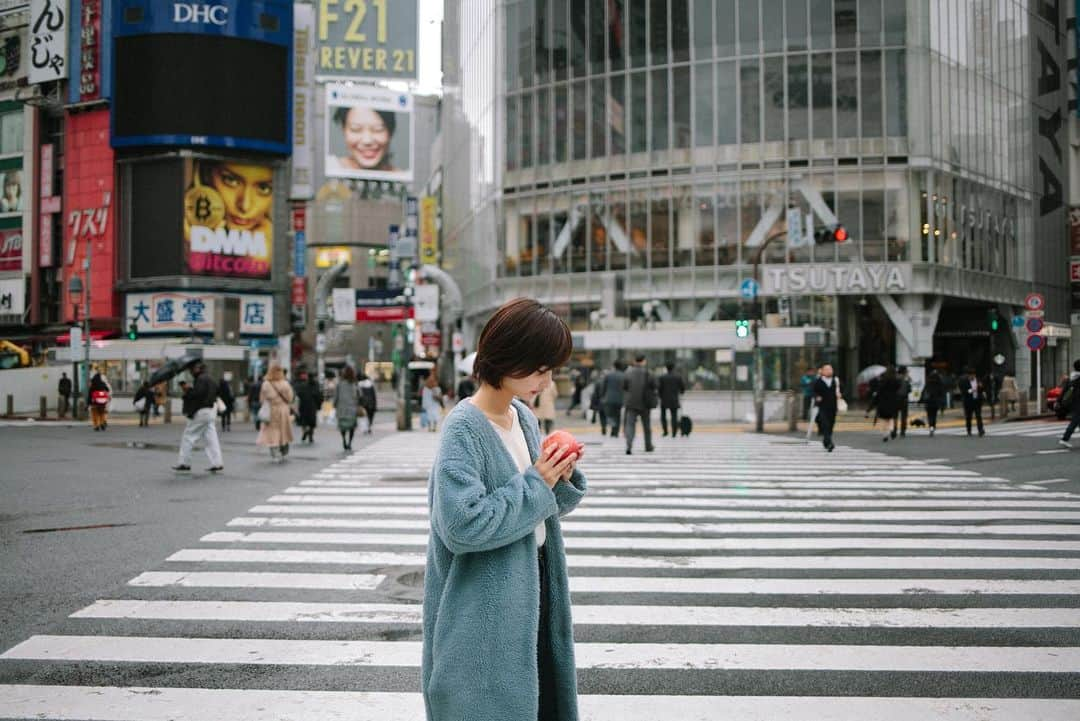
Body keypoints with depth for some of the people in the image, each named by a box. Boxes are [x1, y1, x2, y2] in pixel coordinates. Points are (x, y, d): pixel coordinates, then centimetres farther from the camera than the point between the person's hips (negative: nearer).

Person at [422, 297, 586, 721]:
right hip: (485, 612, -8)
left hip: (531, 590, 8)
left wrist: (561, 478, -8)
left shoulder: (524, 416, 5)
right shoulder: (464, 429, -19)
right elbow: (463, 525, -28)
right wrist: (536, 484, -21)